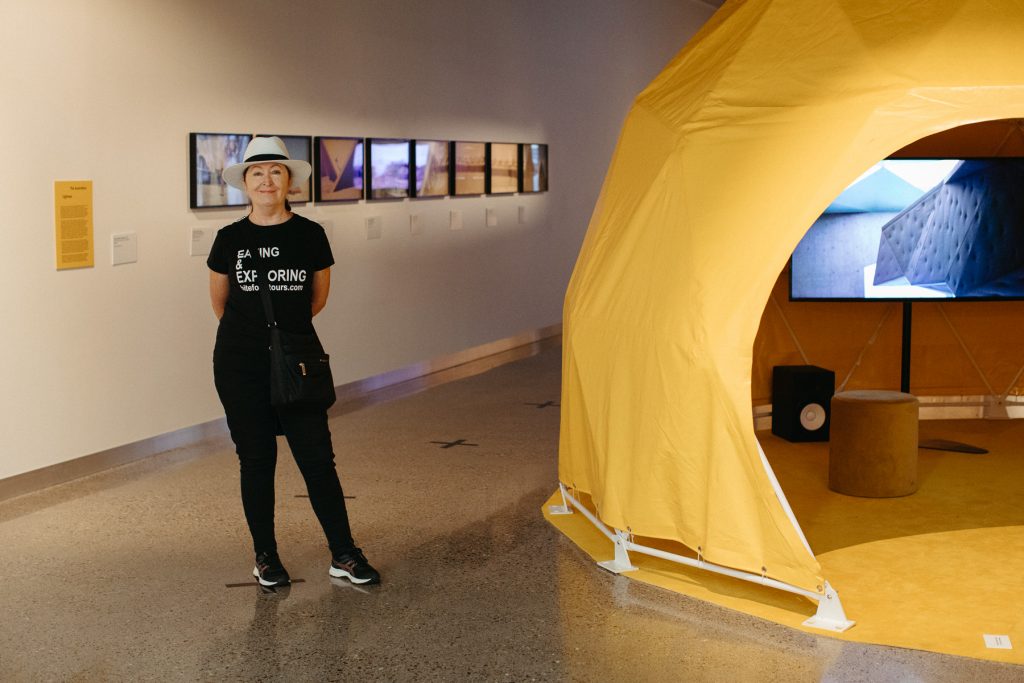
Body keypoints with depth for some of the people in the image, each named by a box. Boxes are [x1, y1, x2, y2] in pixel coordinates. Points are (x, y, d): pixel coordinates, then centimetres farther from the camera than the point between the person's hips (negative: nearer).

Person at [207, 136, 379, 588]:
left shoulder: (310, 235, -1)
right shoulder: (230, 239, 0)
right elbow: (219, 302, 14)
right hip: (239, 365, 0)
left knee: (317, 457, -1)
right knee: (256, 458, 6)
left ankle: (343, 556, 9)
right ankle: (265, 556, 19)